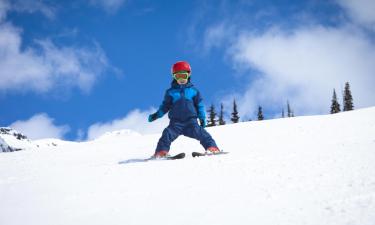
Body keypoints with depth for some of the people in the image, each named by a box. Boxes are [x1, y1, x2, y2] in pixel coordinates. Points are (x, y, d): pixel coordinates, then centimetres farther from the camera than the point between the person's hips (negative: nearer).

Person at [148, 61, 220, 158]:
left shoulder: (193, 90, 10)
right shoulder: (170, 92, 10)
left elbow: (199, 105, 13)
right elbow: (165, 106, 14)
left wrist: (202, 118, 6)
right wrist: (156, 115, 3)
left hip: (191, 120, 0)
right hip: (176, 121, 0)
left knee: (199, 132, -20)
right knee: (168, 133, -21)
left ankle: (212, 147, -21)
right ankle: (161, 151, -22)